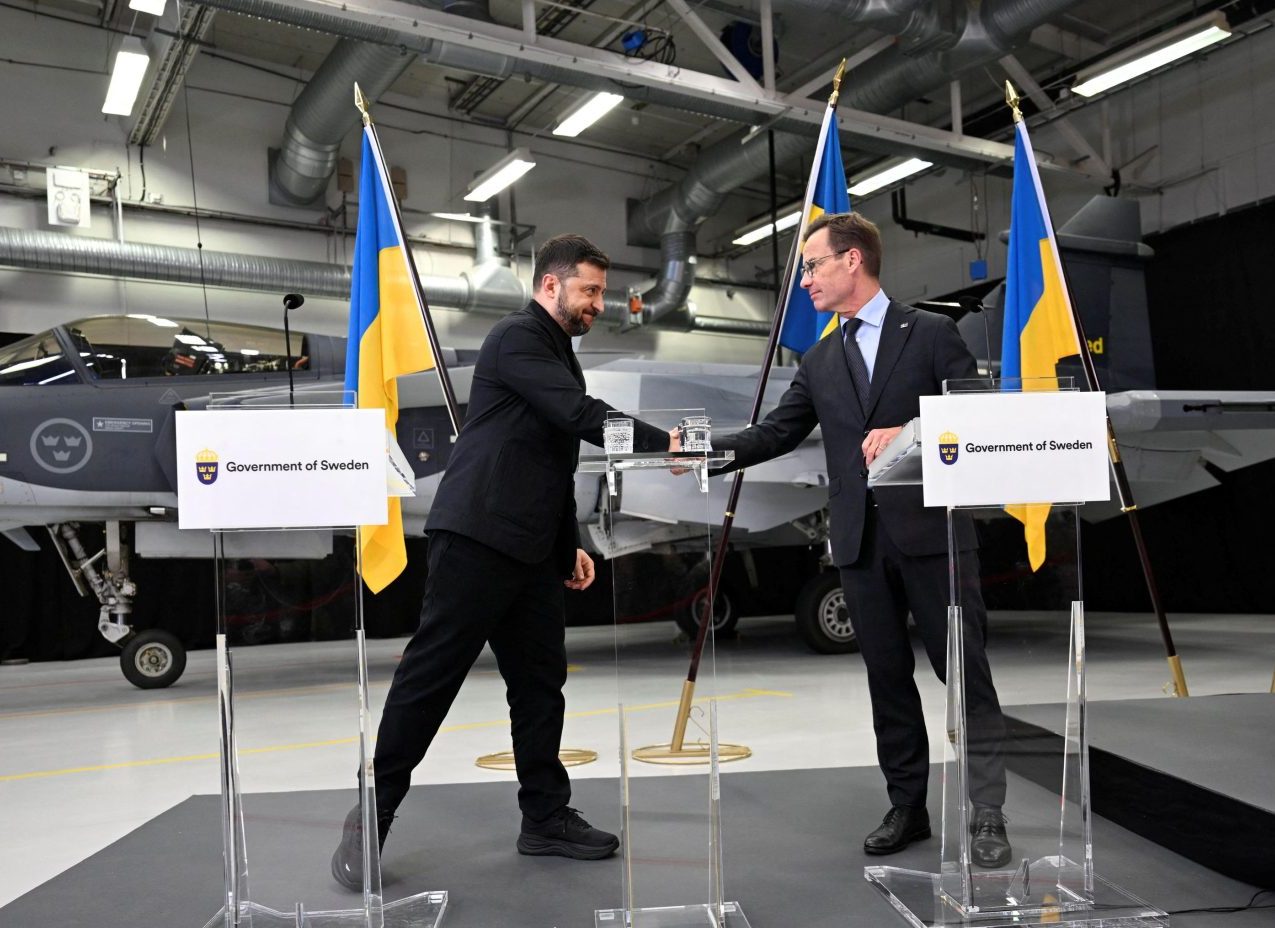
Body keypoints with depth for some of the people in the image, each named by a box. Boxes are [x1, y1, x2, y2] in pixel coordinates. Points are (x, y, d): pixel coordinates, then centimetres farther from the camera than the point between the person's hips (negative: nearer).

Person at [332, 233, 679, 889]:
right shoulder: (518, 337, -6)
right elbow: (579, 413, -21)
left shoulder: (560, 355, 22)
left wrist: (569, 544, 19)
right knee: (430, 675, -4)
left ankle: (546, 817, 17)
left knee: (540, 681, 9)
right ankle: (372, 815, 6)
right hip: (478, 535, -9)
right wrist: (660, 441, -17)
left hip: (530, 549, 10)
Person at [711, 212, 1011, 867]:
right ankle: (906, 807, 20)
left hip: (931, 530, -4)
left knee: (967, 674, -1)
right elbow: (776, 432, 11)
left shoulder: (931, 333, 3)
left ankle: (987, 816, 7)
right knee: (887, 679, 9)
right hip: (860, 541, 5)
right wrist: (709, 451, -3)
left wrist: (908, 432, -17)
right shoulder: (819, 363, 16)